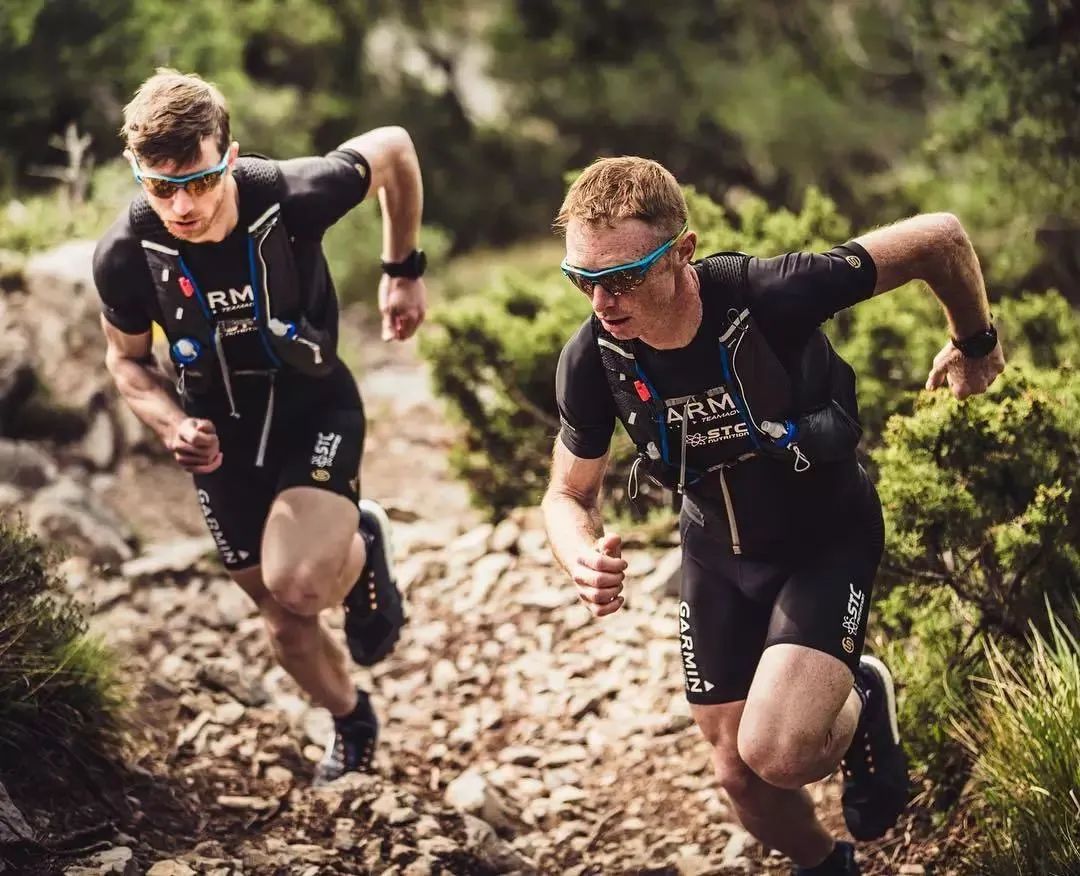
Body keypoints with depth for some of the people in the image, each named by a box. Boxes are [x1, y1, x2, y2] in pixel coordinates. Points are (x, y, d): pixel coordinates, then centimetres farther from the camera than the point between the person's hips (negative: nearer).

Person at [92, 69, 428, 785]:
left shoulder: (294, 195, -30)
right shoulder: (125, 256, -23)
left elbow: (394, 150, -8)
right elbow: (127, 359, -1)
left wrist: (404, 271, -1)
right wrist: (173, 425, -21)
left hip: (315, 408, -3)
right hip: (224, 437, 3)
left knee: (296, 583, -28)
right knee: (286, 620, 14)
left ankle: (362, 545, 9)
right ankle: (352, 726, 46)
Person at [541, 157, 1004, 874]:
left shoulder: (770, 297, -34)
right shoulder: (592, 360, -21)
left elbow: (939, 236, -22)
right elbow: (570, 495, -3)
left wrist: (975, 343, -3)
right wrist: (584, 558, -27)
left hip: (827, 542, -4)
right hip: (718, 555, 4)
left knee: (778, 753, -24)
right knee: (741, 774, 10)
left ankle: (862, 706, 11)